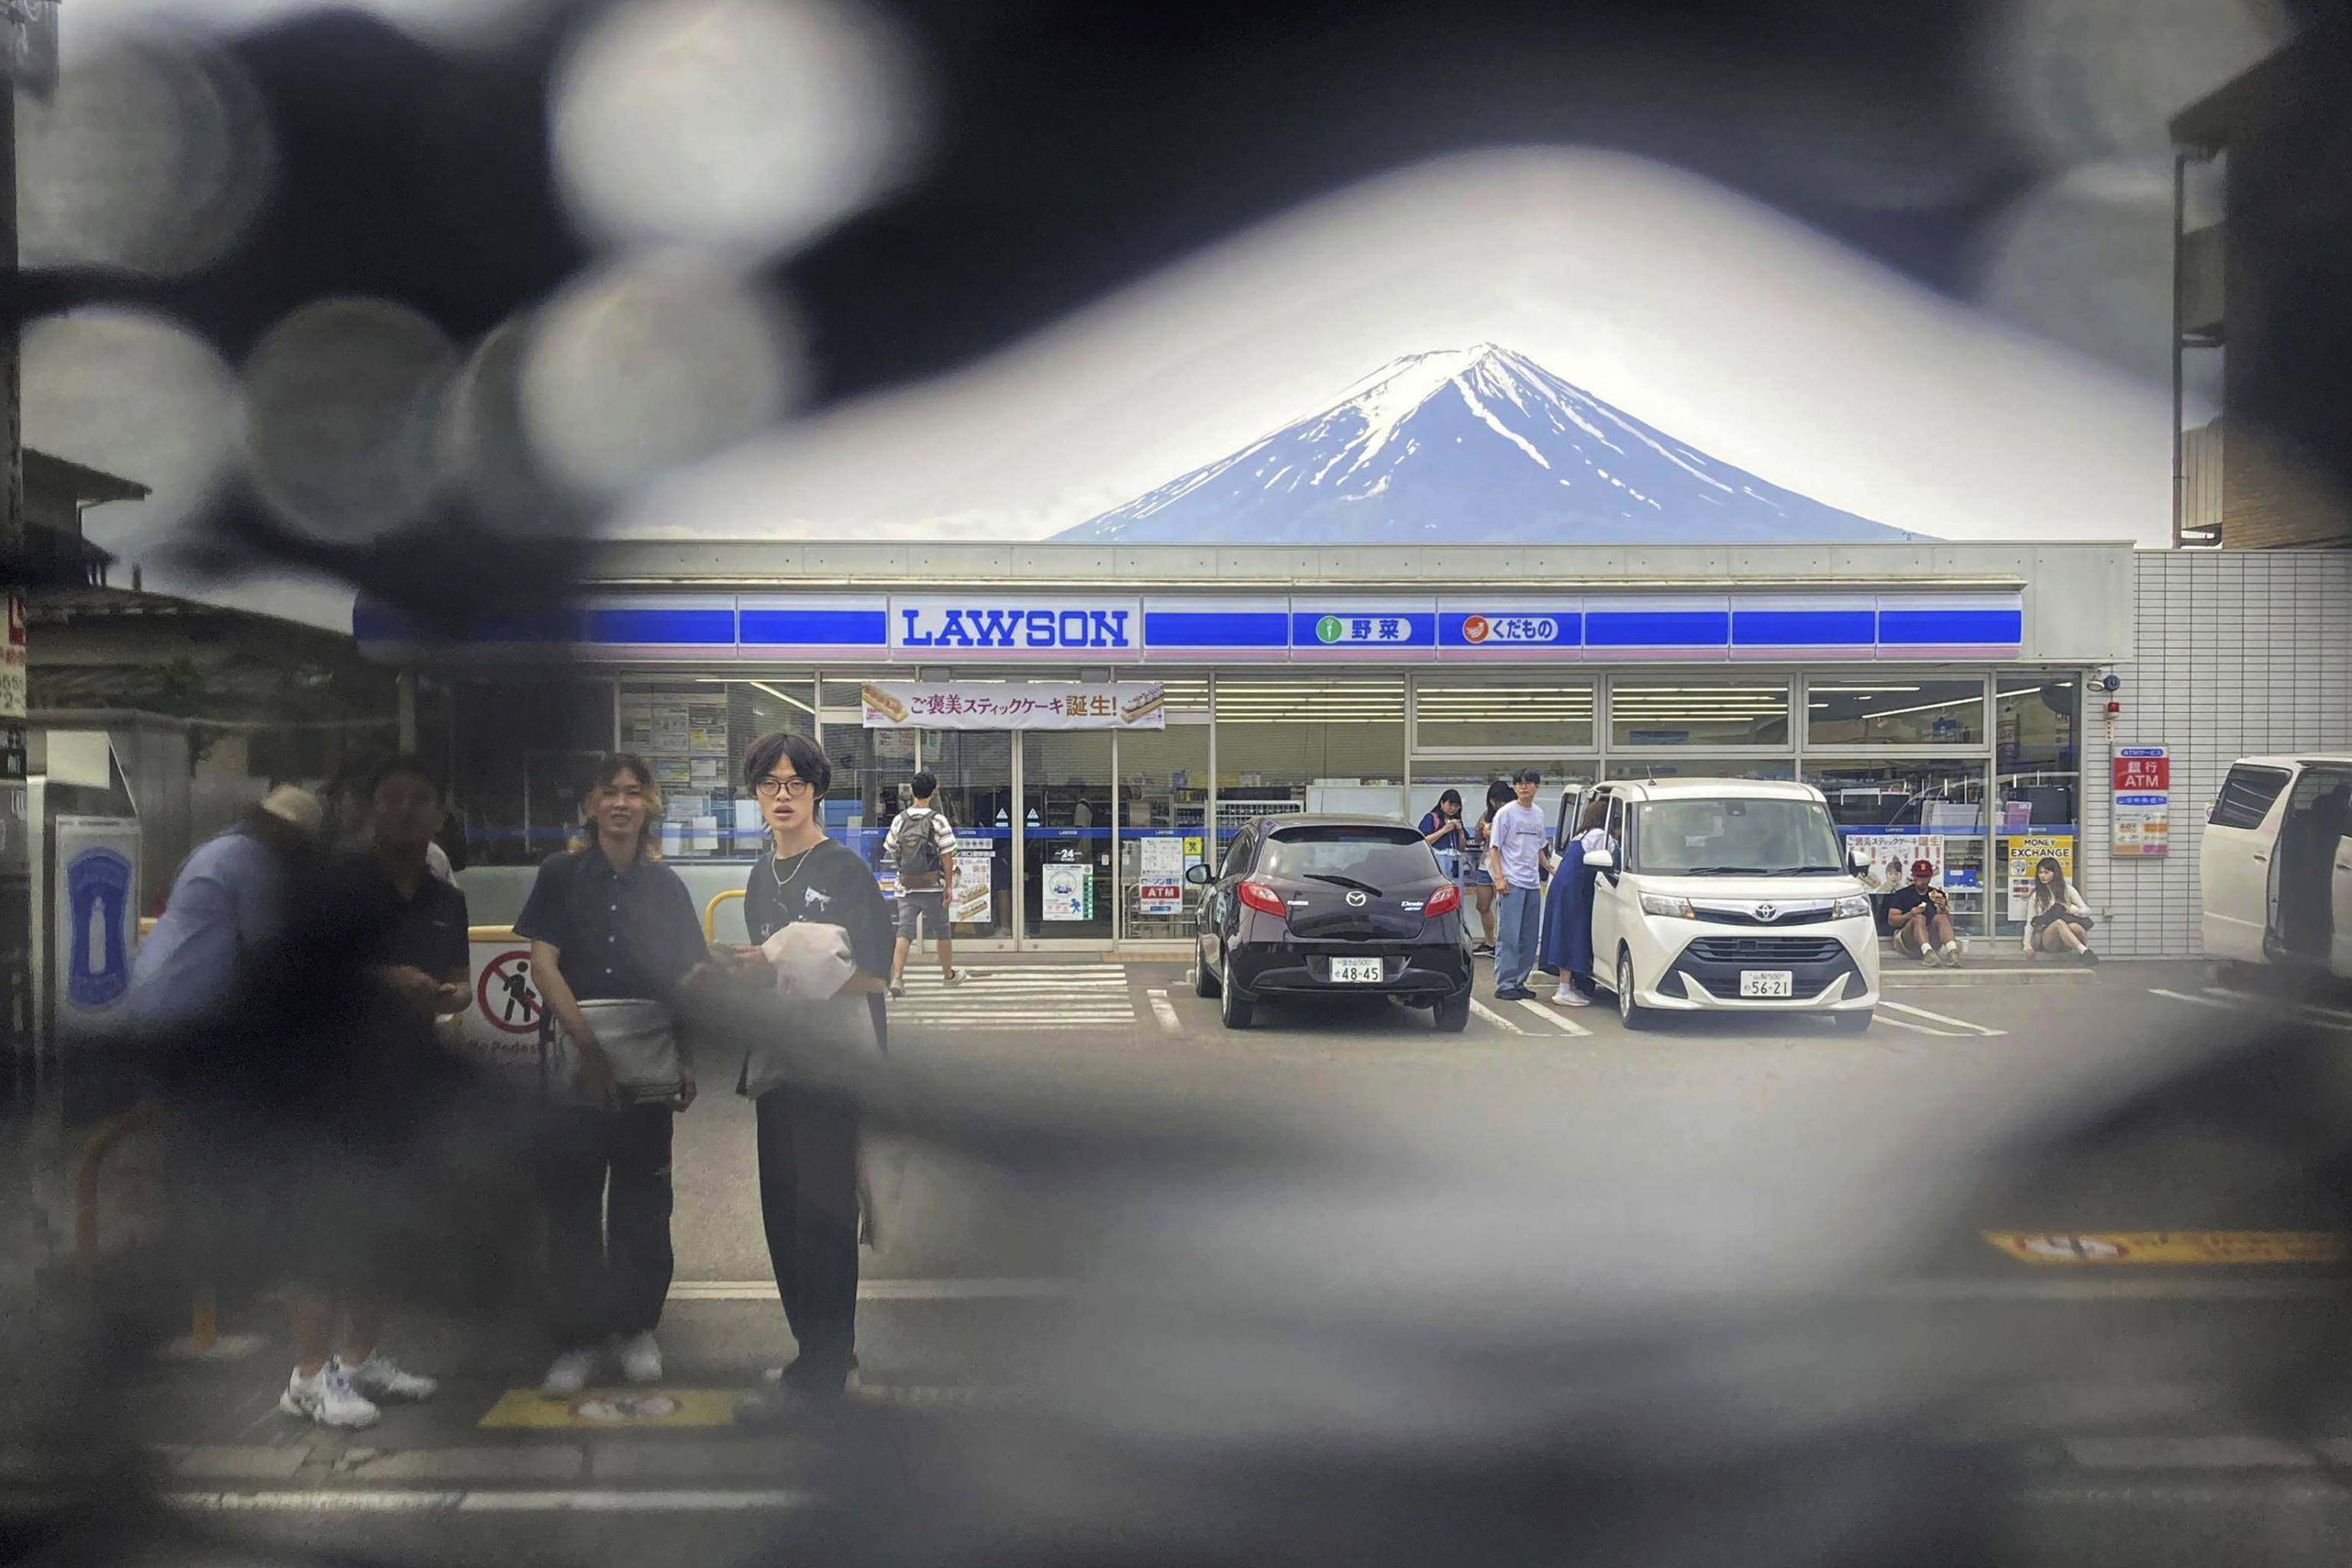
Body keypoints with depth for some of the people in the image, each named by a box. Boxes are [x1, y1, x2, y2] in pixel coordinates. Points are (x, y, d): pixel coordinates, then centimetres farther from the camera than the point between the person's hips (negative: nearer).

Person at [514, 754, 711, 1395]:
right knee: (573, 1200, 2)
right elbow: (543, 963, -5)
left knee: (643, 1198, 7)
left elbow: (686, 979, 10)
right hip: (573, 1059, -2)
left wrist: (687, 1060, 0)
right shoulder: (562, 875, 3)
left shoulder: (664, 886, 9)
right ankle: (578, 1337, 10)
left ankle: (638, 1329, 19)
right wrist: (587, 1041, -15)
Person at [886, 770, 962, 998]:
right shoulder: (938, 820, -9)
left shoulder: (900, 820, 3)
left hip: (906, 887, 3)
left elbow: (893, 852, 11)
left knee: (904, 932, 0)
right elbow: (947, 856, -11)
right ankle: (948, 974, 29)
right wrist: (949, 885, -4)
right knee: (942, 931, 14)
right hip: (932, 887, -3)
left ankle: (896, 977, -16)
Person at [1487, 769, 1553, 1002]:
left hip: (1533, 884, 7)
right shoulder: (1506, 813, -4)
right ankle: (1505, 985, -6)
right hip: (1511, 883, -7)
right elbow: (1494, 848, -5)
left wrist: (1551, 869, 18)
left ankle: (1519, 982, 15)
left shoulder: (1538, 814, 14)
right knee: (1508, 936, -8)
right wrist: (1499, 877, -14)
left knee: (1529, 938, 8)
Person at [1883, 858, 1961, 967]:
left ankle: (1952, 951, -52)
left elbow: (1949, 922, 7)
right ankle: (1928, 952, -59)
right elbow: (1891, 920, 0)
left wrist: (1944, 909, -15)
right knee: (1919, 918, -31)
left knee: (1940, 917, -25)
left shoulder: (1937, 894, 18)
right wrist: (1909, 915, -19)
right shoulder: (1901, 894, 10)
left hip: (1932, 941, 2)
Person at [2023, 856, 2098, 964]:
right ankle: (2084, 951, -47)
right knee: (2059, 923, -36)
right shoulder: (2036, 896, 11)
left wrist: (2069, 909, -14)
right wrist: (2027, 946, -3)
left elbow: (2086, 910, 6)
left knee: (2074, 927, -38)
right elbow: (2030, 923, 8)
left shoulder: (2067, 890, 10)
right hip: (2046, 941, 0)